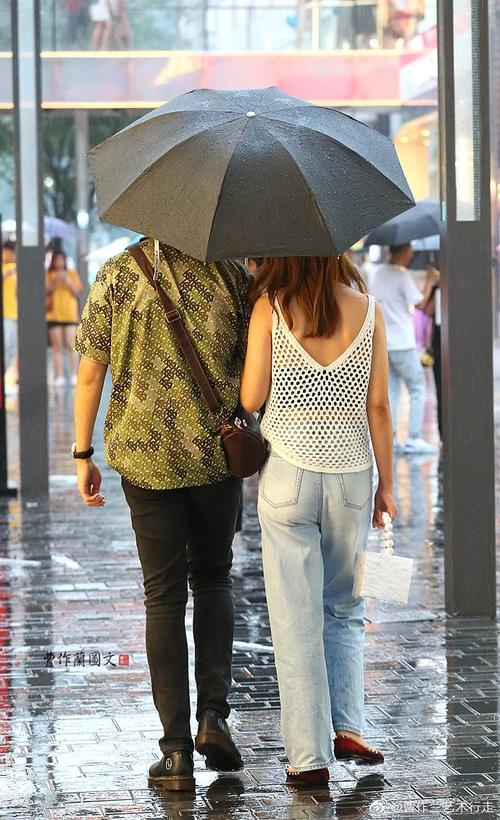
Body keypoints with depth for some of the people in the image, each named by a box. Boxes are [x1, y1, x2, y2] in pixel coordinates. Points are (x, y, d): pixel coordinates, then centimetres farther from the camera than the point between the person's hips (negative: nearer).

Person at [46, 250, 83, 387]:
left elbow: (77, 292, 5)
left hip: (70, 314, 0)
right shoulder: (48, 275, 8)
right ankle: (59, 376, -1)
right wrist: (53, 282, -12)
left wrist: (67, 282, -8)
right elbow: (45, 292, 1)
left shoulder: (72, 274, 9)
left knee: (71, 346, -7)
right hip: (53, 314, 0)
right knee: (57, 347, -2)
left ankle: (74, 375, -5)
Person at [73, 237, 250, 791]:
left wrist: (83, 454, 3)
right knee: (213, 578, 19)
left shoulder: (117, 275, -4)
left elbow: (90, 374, -5)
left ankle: (176, 751, 2)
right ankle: (213, 713, 3)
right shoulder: (228, 274, -2)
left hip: (145, 456, 0)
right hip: (218, 454, 1)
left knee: (163, 595, 5)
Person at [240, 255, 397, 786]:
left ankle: (309, 755, 3)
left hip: (289, 476, -2)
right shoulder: (367, 310, -1)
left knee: (296, 619, 3)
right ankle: (347, 725, 6)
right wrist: (386, 484, 9)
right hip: (351, 476, 2)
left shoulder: (270, 308, -7)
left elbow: (251, 399, -6)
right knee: (345, 608, 20)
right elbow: (378, 406, 1)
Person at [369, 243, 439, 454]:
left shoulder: (377, 275, 11)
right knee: (417, 389, 1)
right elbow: (420, 304, -12)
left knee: (390, 389, 10)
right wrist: (429, 282, -1)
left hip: (382, 342, 7)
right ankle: (414, 439, -5)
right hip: (402, 343, -7)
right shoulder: (402, 275, -12)